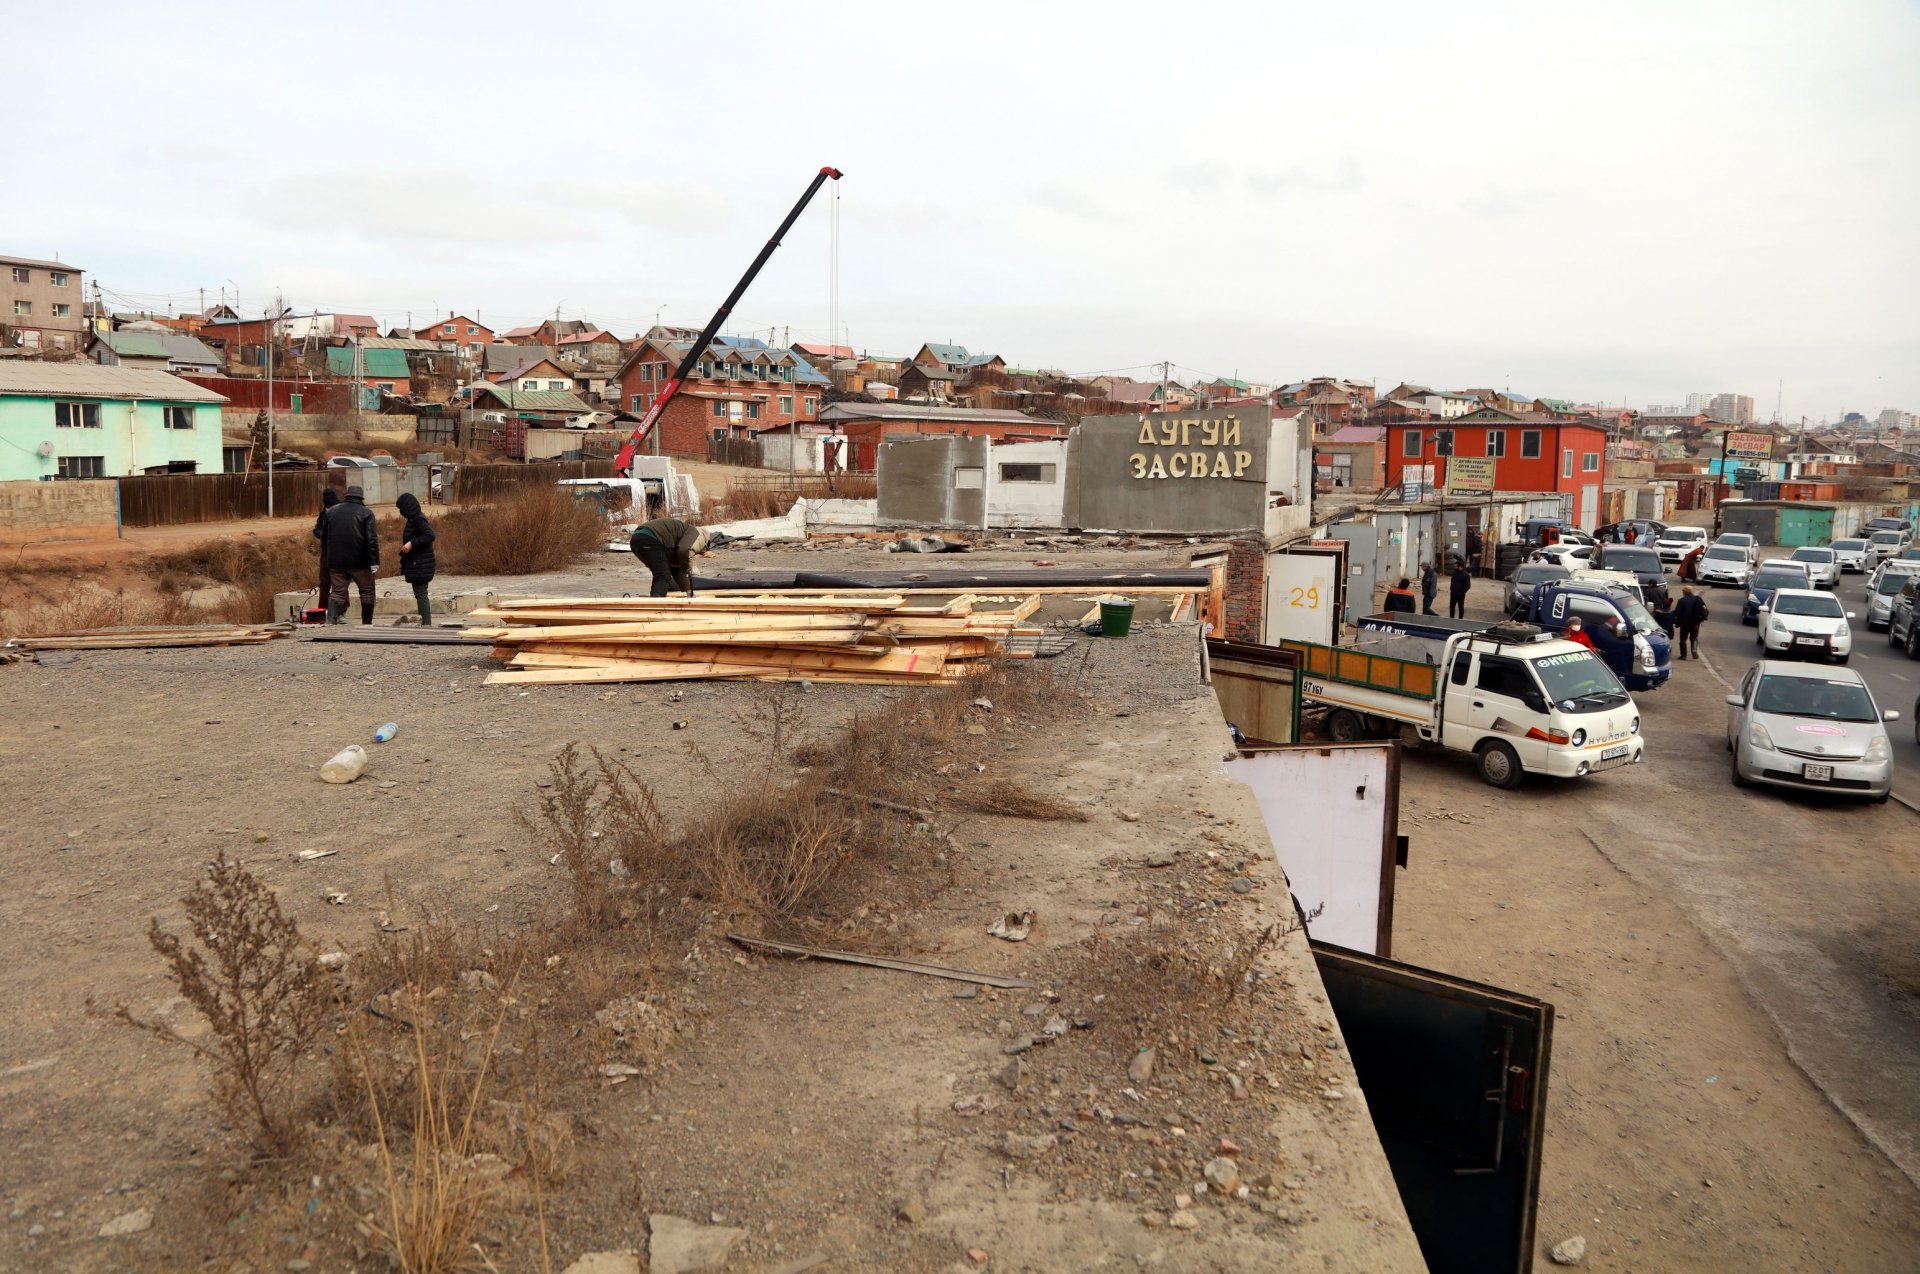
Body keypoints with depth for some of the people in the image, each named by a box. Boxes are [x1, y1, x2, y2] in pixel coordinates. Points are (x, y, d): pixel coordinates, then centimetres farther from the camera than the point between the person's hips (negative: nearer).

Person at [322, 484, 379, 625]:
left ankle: (331, 620, -10)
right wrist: (374, 562, -15)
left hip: (336, 561, 4)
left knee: (338, 591, 8)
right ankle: (367, 623, 12)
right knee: (367, 592, 10)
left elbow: (323, 538, 16)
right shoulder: (366, 513, -5)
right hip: (359, 561, -4)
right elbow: (372, 539, -14)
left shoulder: (331, 511, 11)